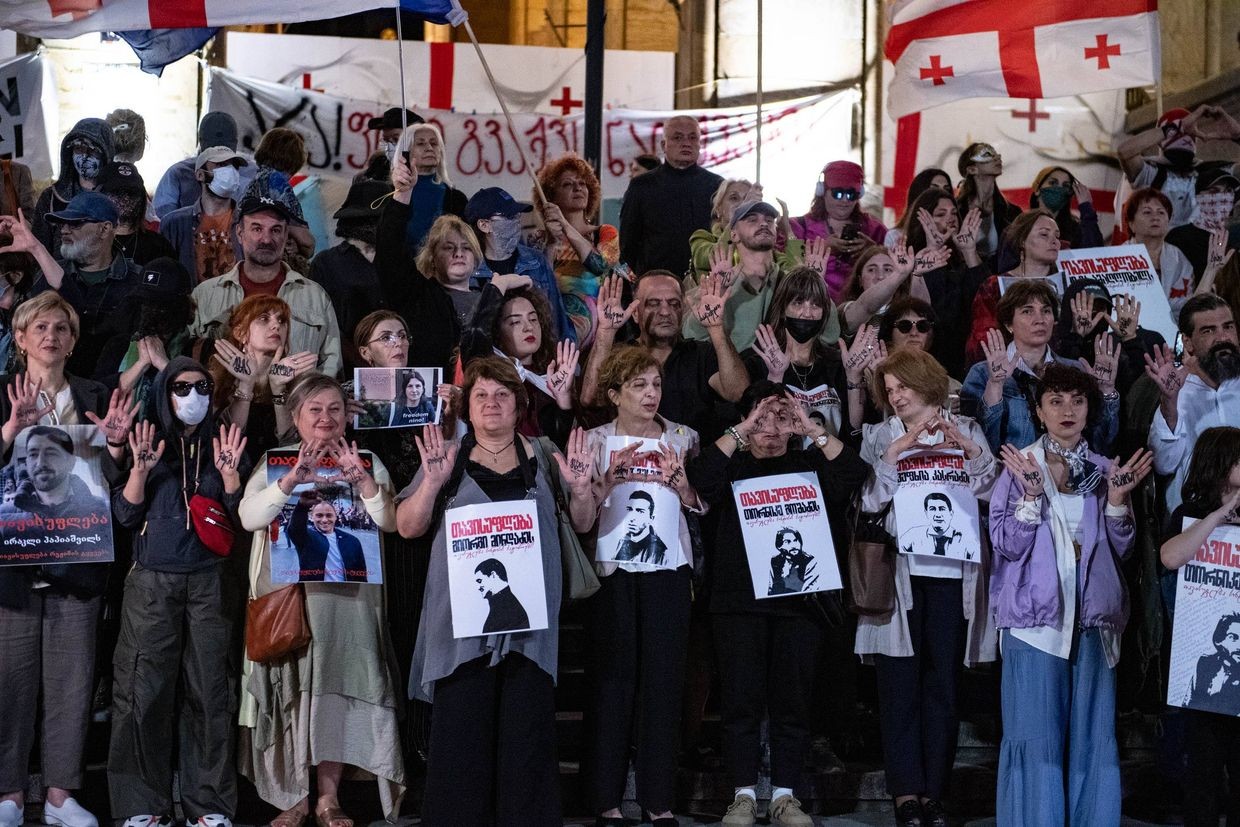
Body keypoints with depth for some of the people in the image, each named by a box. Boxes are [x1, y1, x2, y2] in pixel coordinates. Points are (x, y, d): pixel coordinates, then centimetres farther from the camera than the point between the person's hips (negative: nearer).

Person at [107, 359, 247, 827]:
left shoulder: (221, 447, 11)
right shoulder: (145, 444, 8)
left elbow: (240, 520, 4)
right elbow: (124, 515, 0)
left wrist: (229, 473, -10)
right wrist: (141, 469, -14)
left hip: (209, 585, 1)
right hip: (152, 583, -1)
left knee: (209, 690, -1)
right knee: (146, 690, -5)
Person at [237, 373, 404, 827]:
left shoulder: (367, 462, 10)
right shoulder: (273, 462, 8)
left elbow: (389, 521, -4)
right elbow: (248, 516, -9)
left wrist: (361, 479, -19)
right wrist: (292, 480, -22)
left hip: (347, 595, 0)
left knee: (335, 688, -3)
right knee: (290, 689, 0)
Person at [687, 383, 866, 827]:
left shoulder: (809, 464, 11)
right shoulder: (733, 465, 9)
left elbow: (853, 475, -5)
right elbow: (700, 478, -11)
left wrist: (813, 431, -11)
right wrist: (741, 433, -15)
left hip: (799, 597, 1)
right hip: (740, 599, -1)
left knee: (793, 700, 2)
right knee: (741, 698, -1)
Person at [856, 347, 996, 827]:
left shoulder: (965, 430, 10)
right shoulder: (881, 436, 9)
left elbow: (990, 490, 2)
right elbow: (871, 500, -2)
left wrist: (968, 450, -11)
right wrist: (895, 452, -11)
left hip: (952, 571, 0)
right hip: (899, 571, 0)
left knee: (943, 683, 2)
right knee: (900, 683, -2)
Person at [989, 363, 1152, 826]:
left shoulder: (1103, 471, 10)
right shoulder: (1019, 467, 0)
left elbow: (1120, 550, 8)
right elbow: (1008, 546, -6)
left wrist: (1116, 498, -6)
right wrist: (1031, 492, -18)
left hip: (1093, 617, 3)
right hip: (1036, 614, -3)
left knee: (1094, 734, 4)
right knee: (1036, 734, -3)